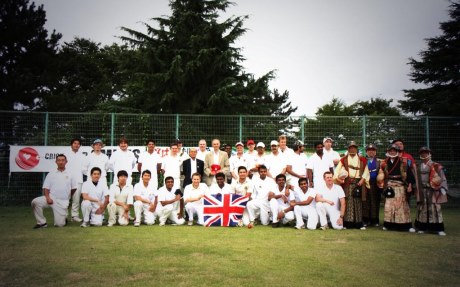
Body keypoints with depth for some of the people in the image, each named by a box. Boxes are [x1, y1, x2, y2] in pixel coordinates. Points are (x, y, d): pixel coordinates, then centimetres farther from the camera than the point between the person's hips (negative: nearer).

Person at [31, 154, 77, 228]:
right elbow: (46, 188, 1)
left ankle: (64, 217, 29)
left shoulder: (69, 175, 8)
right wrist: (47, 197, -15)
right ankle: (42, 222, -13)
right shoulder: (51, 174, 7)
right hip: (51, 198, 1)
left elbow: (74, 188, 15)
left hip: (63, 201, -1)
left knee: (59, 224, -8)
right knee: (35, 202, -29)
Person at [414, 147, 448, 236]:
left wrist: (443, 189, -10)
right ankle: (422, 228, 13)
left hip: (433, 191, -3)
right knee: (422, 208, 5)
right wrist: (417, 189, 10)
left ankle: (439, 229, 3)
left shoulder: (436, 166, -2)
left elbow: (442, 178, -2)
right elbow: (416, 178, 13)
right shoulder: (418, 166, 10)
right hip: (422, 191, 3)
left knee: (435, 208, -3)